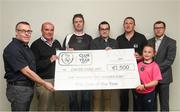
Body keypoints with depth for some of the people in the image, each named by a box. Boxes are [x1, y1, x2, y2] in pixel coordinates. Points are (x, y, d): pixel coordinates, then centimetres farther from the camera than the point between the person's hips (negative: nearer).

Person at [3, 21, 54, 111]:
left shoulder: (26, 46, 12)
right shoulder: (13, 49, -18)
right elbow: (26, 71, -20)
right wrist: (44, 84, -14)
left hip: (29, 87, 9)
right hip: (18, 88, -9)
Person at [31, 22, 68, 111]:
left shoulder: (57, 43, 14)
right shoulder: (36, 44, -4)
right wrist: (50, 60, -18)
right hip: (44, 81, -5)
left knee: (61, 106, 9)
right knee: (46, 108, 2)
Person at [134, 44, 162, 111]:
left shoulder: (154, 66, -11)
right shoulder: (139, 64, 3)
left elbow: (155, 82, -15)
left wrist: (144, 86, -24)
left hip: (149, 94, -4)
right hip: (138, 93, 5)